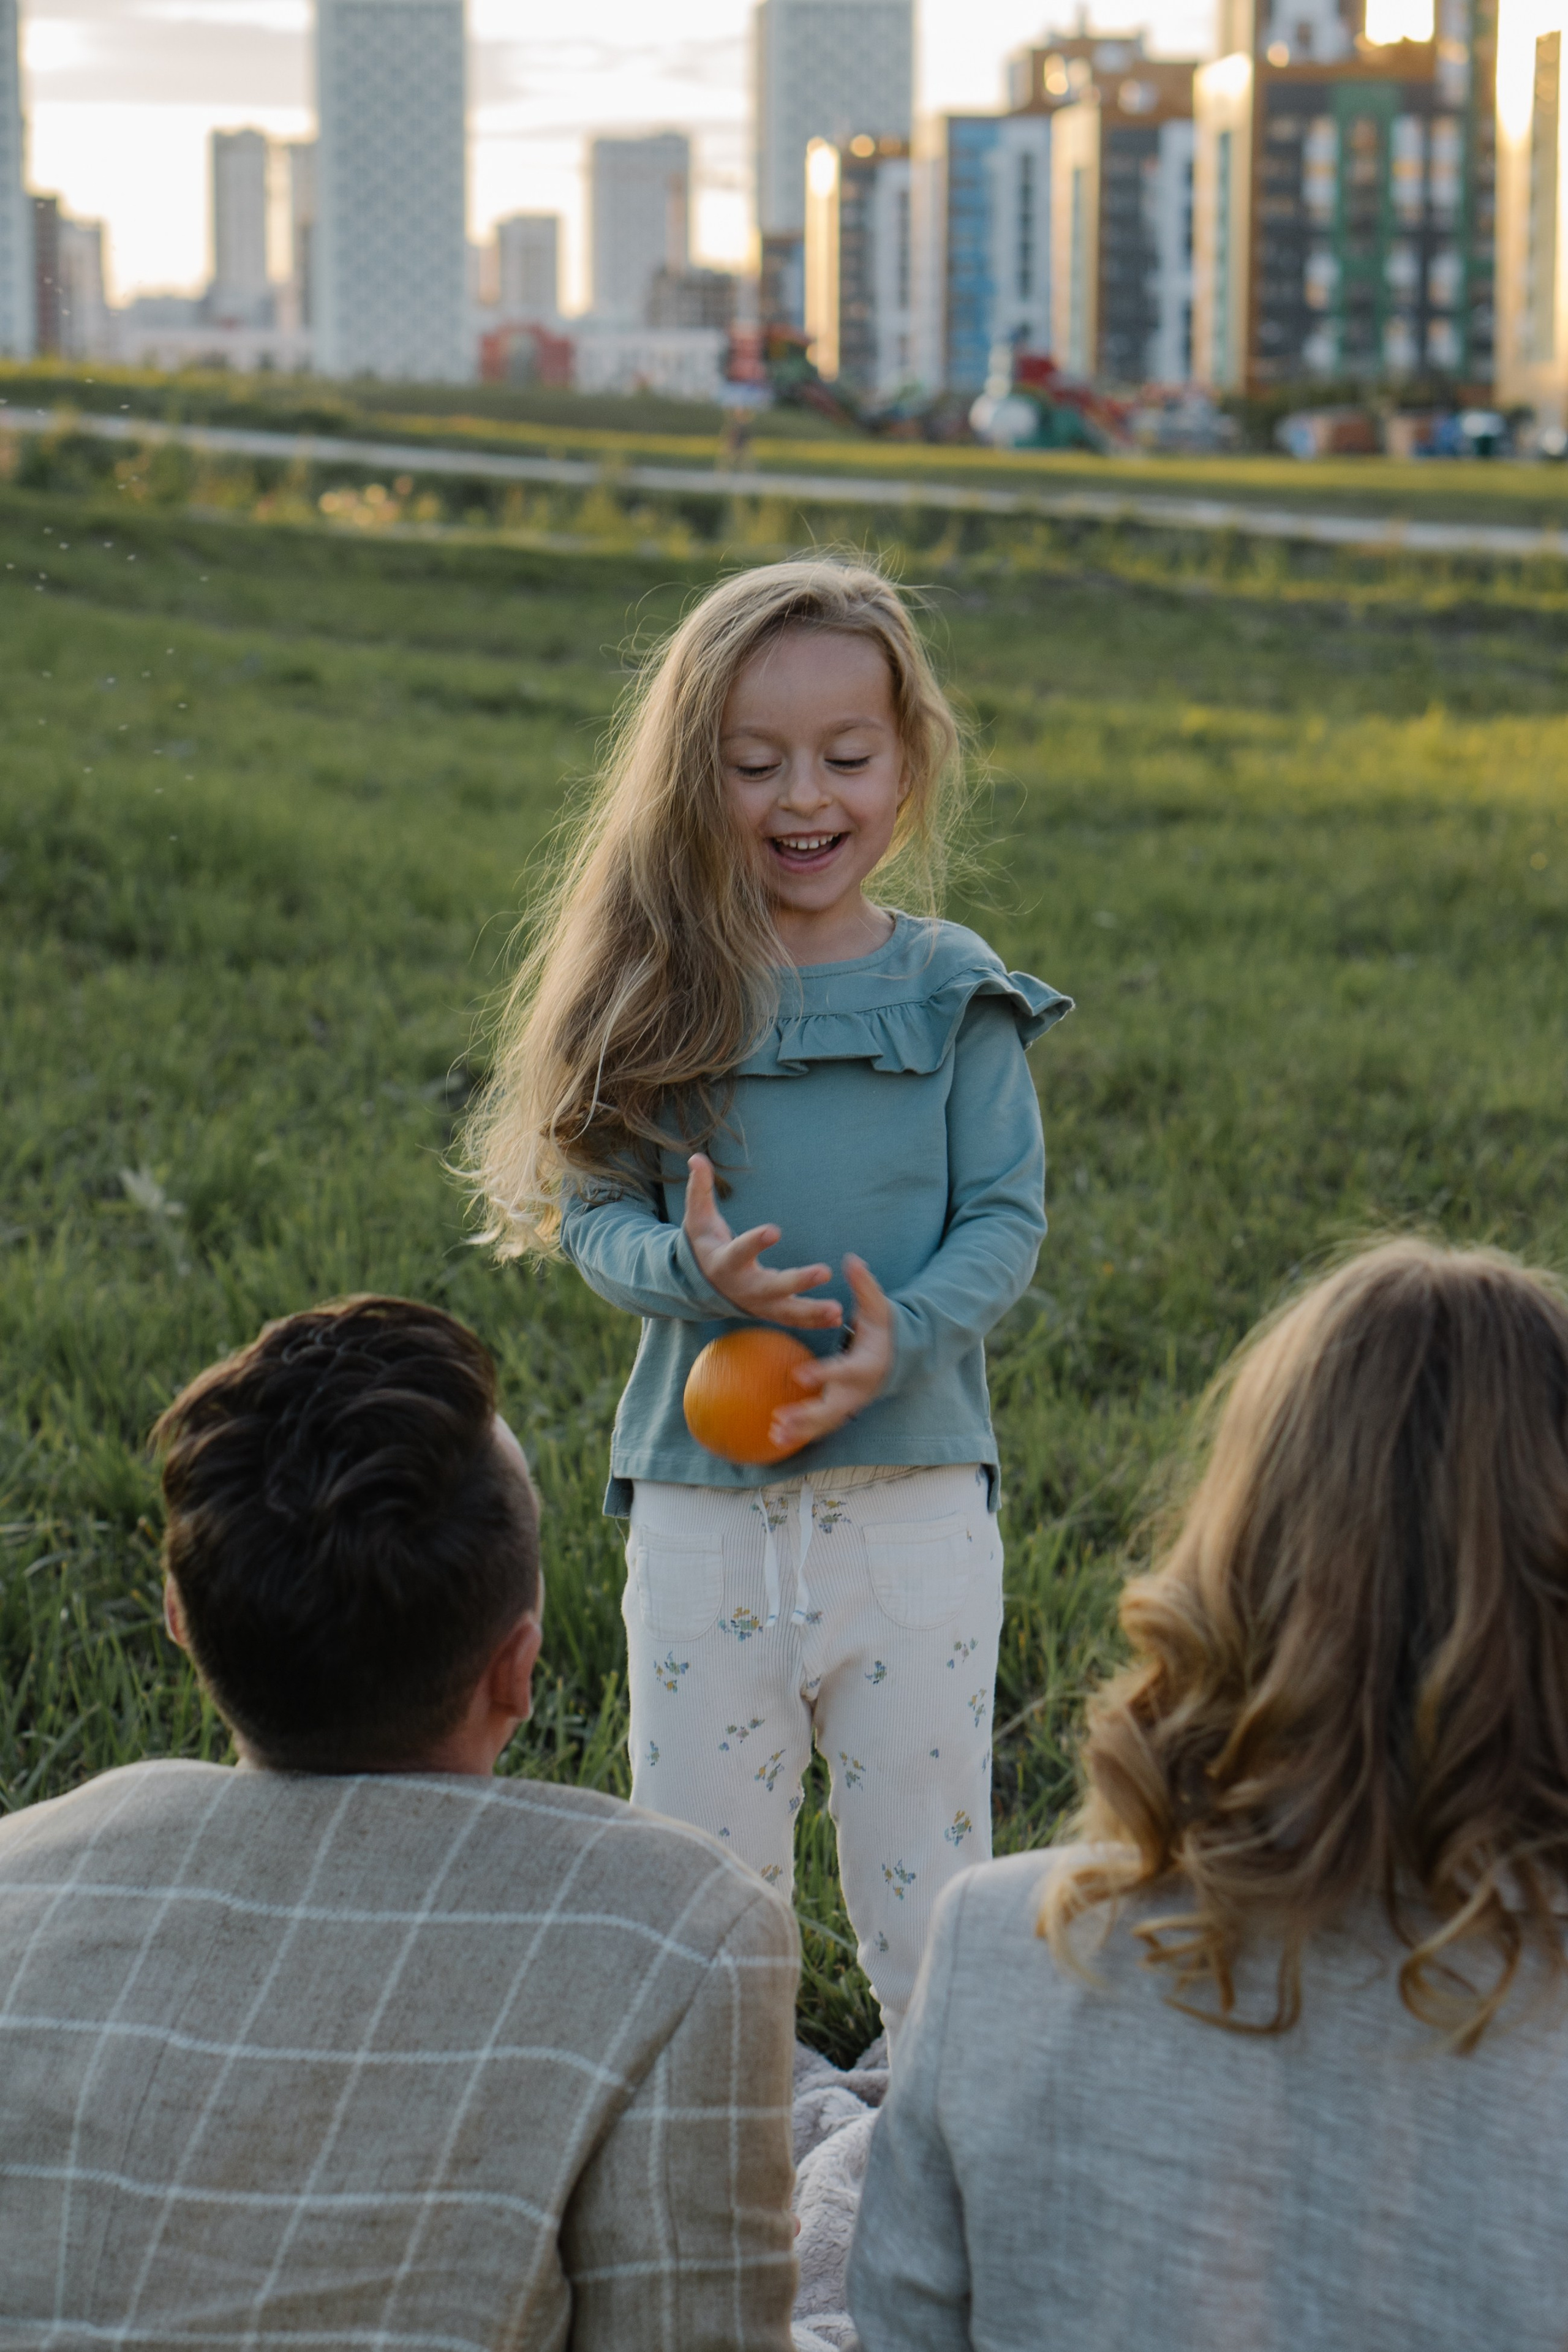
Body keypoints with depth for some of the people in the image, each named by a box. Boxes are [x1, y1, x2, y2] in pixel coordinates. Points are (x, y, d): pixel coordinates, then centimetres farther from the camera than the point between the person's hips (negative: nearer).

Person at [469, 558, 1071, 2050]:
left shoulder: (955, 993, -1)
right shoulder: (661, 990, 0)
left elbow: (1008, 1217, -2)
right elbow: (591, 1207, 0)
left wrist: (897, 1336, -20)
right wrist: (692, 1268, -22)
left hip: (916, 1491, -1)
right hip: (701, 1498, 1)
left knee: (929, 1878, 8)